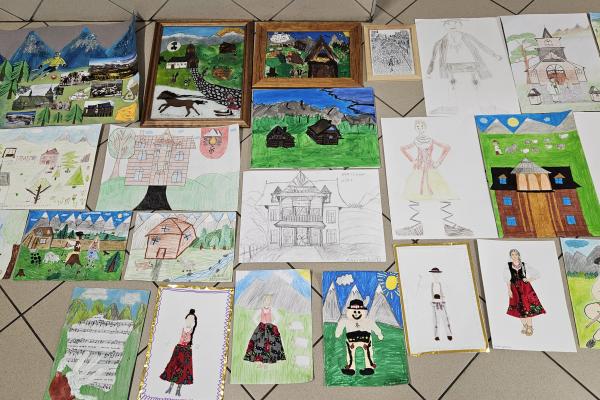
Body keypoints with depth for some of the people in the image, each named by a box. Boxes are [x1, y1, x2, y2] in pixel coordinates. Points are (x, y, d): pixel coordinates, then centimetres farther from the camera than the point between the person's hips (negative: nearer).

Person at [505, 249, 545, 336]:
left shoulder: (524, 265, -1)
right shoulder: (508, 265, -1)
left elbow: (536, 275, 4)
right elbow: (508, 279, 3)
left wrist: (528, 280, -10)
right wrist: (509, 290, -2)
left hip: (525, 287, -1)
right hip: (515, 289, 1)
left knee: (527, 307, -4)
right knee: (519, 308, 8)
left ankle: (530, 328, 9)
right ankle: (524, 326, 24)